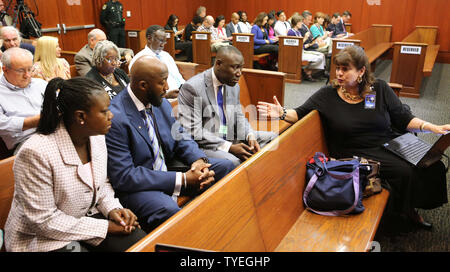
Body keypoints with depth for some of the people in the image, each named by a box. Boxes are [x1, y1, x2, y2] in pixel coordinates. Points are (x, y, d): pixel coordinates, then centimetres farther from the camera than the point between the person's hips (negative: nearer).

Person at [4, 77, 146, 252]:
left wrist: (113, 208, -9)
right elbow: (44, 221, -21)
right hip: (46, 239, -6)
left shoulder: (96, 136, -5)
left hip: (88, 216, 6)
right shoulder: (36, 152, -26)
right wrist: (105, 227, -19)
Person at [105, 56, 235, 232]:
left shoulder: (161, 103, 2)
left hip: (167, 168, 8)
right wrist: (183, 179, -25)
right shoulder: (115, 118, -23)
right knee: (168, 211, -39)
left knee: (226, 167, -2)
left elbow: (180, 137, 12)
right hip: (135, 186, -8)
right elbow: (123, 177, -24)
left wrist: (199, 160, -12)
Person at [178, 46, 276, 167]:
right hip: (203, 144, -8)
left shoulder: (234, 86, 9)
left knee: (271, 137, 1)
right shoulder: (192, 87, -16)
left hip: (230, 138, 8)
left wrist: (250, 136, -6)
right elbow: (193, 131, -20)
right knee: (233, 162, -35)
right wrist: (229, 147, -25)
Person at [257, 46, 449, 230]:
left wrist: (432, 127, -4)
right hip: (358, 154, -4)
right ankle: (406, 211, 7)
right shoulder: (327, 95, 0)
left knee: (432, 165, -13)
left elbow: (403, 119, 8)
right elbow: (300, 113, 1)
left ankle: (411, 207, 10)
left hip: (389, 144, 4)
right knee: (406, 171, -22)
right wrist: (282, 113, -19)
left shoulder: (380, 89, 5)